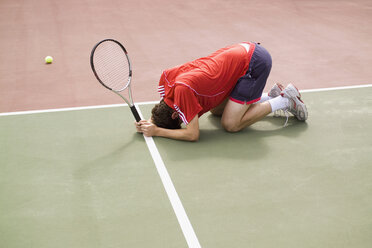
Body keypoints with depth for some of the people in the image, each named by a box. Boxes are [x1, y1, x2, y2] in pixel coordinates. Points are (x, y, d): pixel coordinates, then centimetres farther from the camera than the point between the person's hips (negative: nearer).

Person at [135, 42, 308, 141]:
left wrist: (157, 132, -13)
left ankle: (284, 100, 2)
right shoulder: (167, 77, 0)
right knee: (216, 111, 17)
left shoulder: (183, 89, -24)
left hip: (254, 61, -9)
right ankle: (272, 95, 19)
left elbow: (192, 135, -18)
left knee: (230, 124, -9)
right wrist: (150, 123, 0)